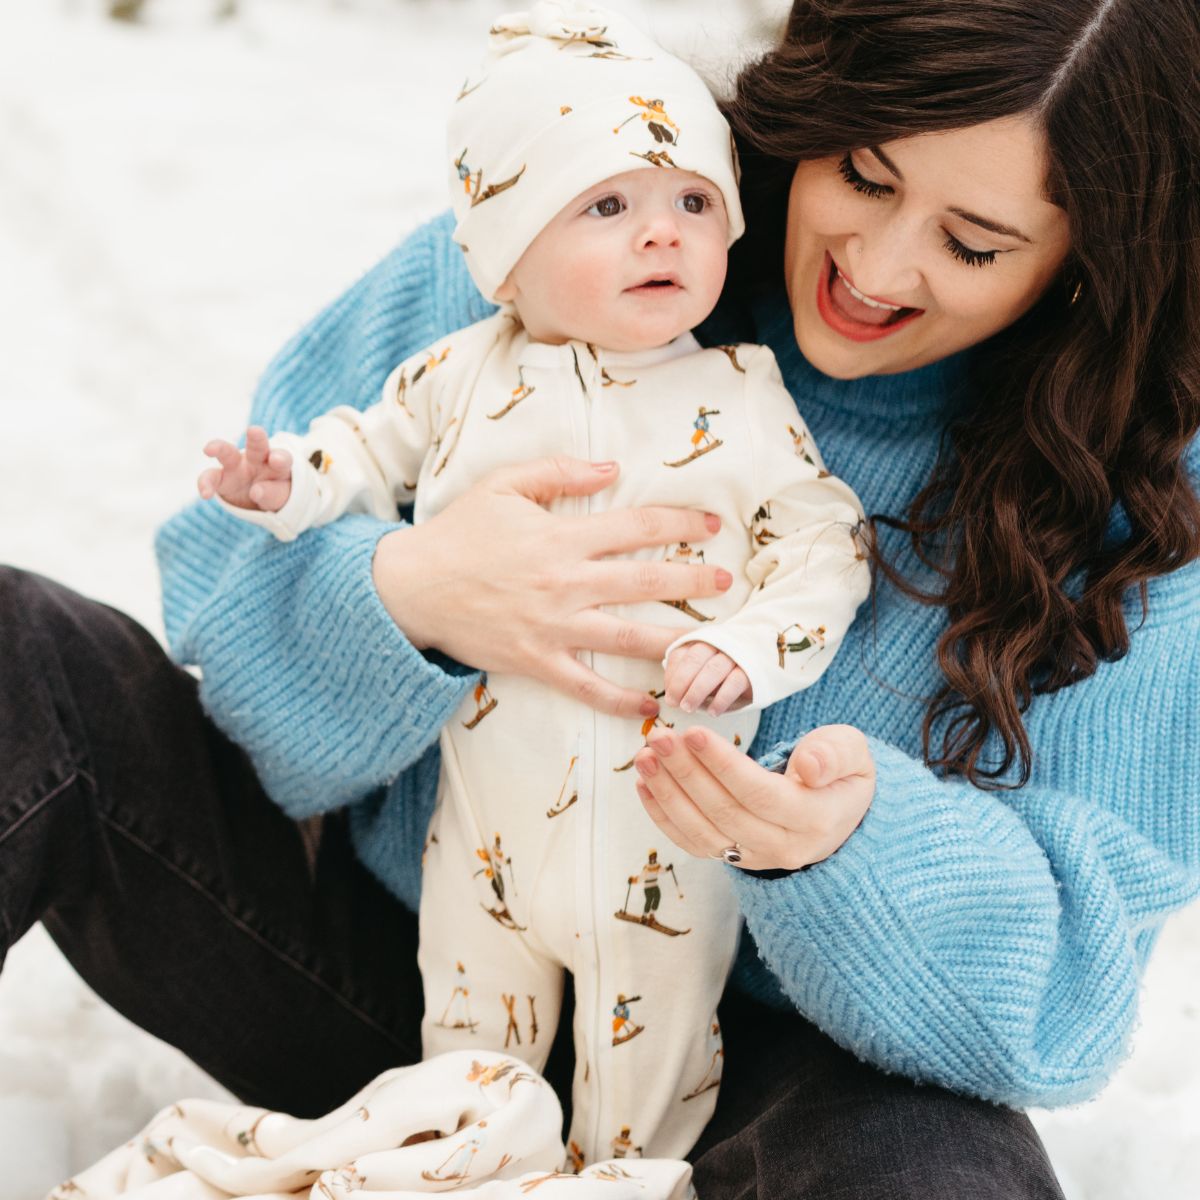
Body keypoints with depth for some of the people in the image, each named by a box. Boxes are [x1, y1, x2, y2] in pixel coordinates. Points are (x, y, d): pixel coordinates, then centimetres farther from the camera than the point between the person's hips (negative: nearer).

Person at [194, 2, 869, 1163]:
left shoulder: (742, 398, -8)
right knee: (466, 1037, 22)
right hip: (490, 809, 2)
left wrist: (747, 646, -23)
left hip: (668, 822, -2)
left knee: (649, 1065, 14)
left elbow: (823, 541, -7)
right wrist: (287, 481, -9)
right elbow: (373, 449, 11)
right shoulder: (462, 379, -3)